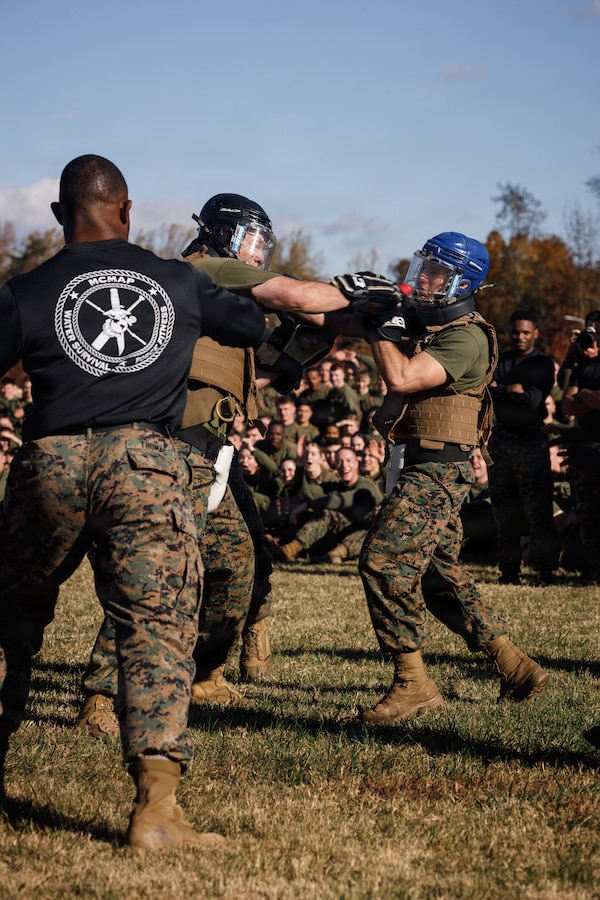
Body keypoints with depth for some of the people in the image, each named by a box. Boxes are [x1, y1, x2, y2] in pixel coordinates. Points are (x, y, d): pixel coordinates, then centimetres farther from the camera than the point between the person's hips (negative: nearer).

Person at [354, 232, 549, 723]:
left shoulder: (466, 338, -16)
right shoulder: (417, 323, 13)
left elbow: (401, 377, -26)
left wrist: (380, 328, -15)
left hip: (436, 470, -10)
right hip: (413, 466, 10)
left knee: (385, 561, -17)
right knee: (439, 573, 15)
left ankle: (413, 682, -10)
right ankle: (515, 667, 22)